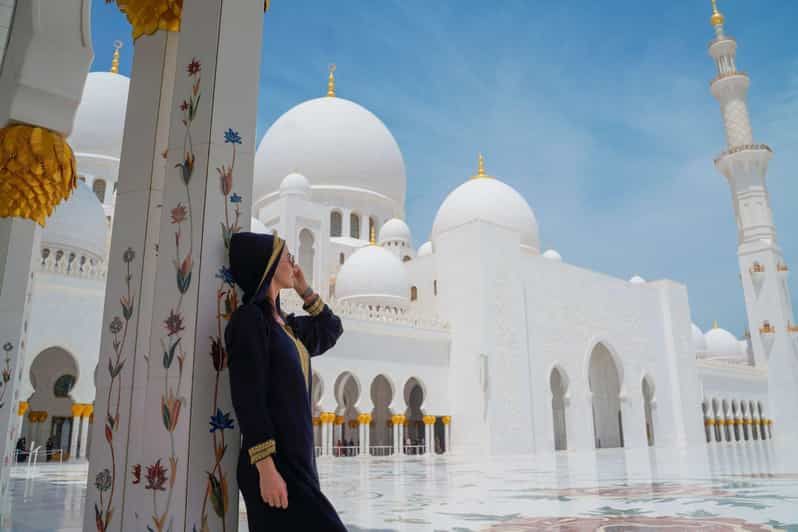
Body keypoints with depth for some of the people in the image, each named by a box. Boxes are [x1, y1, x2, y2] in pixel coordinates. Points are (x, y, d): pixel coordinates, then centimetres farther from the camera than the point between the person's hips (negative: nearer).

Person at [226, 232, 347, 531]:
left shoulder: (285, 325, 14)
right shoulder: (249, 318, -10)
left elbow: (332, 330, 30)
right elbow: (248, 397, -17)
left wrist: (304, 290, 20)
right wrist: (266, 468, -22)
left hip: (296, 458, 9)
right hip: (274, 461, -9)